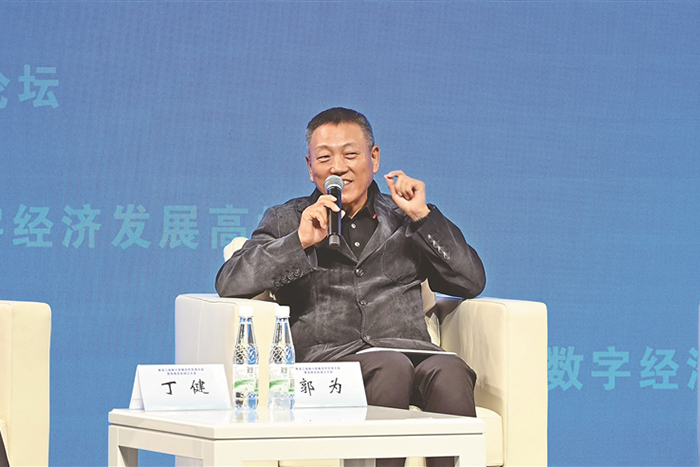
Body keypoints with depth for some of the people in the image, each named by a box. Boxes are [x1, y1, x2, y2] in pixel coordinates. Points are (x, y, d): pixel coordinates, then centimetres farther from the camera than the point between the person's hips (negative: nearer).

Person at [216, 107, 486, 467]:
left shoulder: (405, 220, 25)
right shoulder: (286, 221, 21)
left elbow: (471, 282, 15)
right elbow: (230, 284, 5)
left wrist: (423, 216, 8)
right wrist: (299, 241, -5)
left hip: (409, 350, 2)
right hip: (326, 355, -2)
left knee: (448, 371, -33)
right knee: (392, 367, -35)